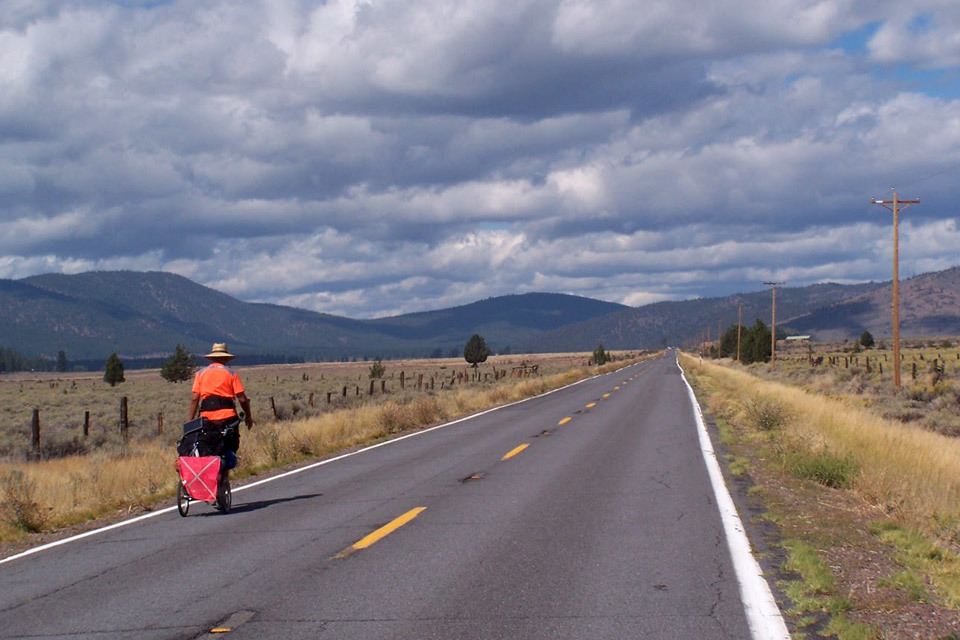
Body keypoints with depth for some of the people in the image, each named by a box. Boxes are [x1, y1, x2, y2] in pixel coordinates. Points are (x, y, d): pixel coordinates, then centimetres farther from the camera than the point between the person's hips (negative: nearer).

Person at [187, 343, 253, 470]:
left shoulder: (201, 373, 11)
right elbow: (242, 398, 0)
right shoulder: (231, 373, 6)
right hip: (227, 416, -2)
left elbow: (194, 398, 3)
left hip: (207, 417, 2)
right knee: (230, 449, 5)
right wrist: (248, 416, 13)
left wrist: (190, 420, 6)